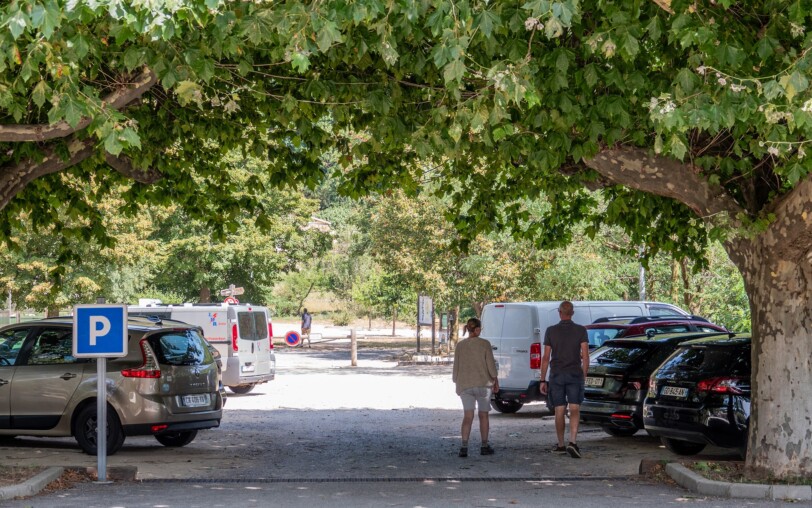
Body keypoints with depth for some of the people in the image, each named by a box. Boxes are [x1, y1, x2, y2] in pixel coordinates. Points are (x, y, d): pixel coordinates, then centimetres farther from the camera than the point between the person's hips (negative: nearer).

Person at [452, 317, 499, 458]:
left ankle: (464, 446, -15)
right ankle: (484, 446, 18)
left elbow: (456, 367, 6)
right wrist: (495, 381, 8)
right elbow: (491, 365, -4)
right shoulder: (484, 344, -5)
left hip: (465, 385, 1)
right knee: (483, 415, 12)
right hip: (483, 383, -1)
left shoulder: (460, 346, 2)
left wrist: (456, 383, 17)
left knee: (468, 416, -1)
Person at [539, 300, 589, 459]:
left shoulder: (551, 331, 0)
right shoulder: (581, 330, 0)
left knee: (559, 411, 9)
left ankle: (561, 445, 19)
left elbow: (546, 358, 0)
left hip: (556, 375, 1)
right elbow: (585, 356, -3)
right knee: (574, 410, -3)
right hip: (575, 375, -1)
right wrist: (584, 376, 7)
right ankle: (572, 442, -21)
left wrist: (543, 380, 5)